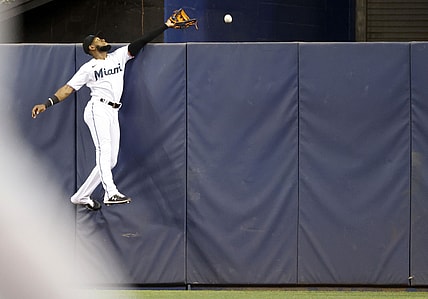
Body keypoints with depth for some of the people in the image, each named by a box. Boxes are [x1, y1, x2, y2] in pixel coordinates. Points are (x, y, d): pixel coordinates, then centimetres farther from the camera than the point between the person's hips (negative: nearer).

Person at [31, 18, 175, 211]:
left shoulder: (119, 56, 18)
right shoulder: (88, 68, 6)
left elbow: (142, 42, 12)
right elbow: (68, 88, 2)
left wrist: (166, 26, 6)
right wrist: (47, 104, -11)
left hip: (113, 113, 6)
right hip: (97, 110, -6)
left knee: (111, 160, 3)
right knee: (104, 150, -24)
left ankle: (81, 196, 12)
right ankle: (111, 193, -41)